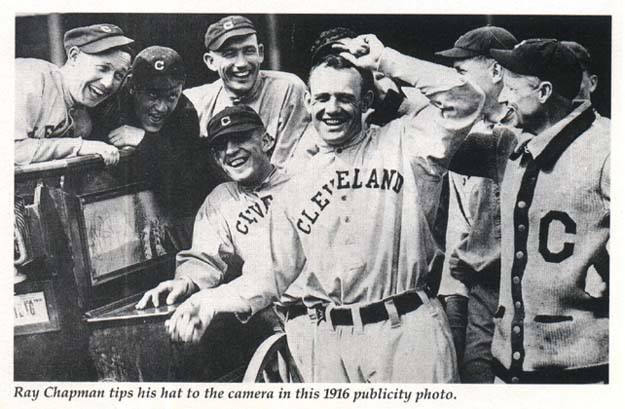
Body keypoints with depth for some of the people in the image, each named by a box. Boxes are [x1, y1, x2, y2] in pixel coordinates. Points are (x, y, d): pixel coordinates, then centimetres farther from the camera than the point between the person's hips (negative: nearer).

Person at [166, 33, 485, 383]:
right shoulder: (297, 186, 12)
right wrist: (212, 301, -3)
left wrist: (384, 60, -6)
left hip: (406, 330, -3)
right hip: (326, 340, 3)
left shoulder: (402, 143, 4)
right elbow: (272, 273, 12)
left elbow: (464, 100, -11)